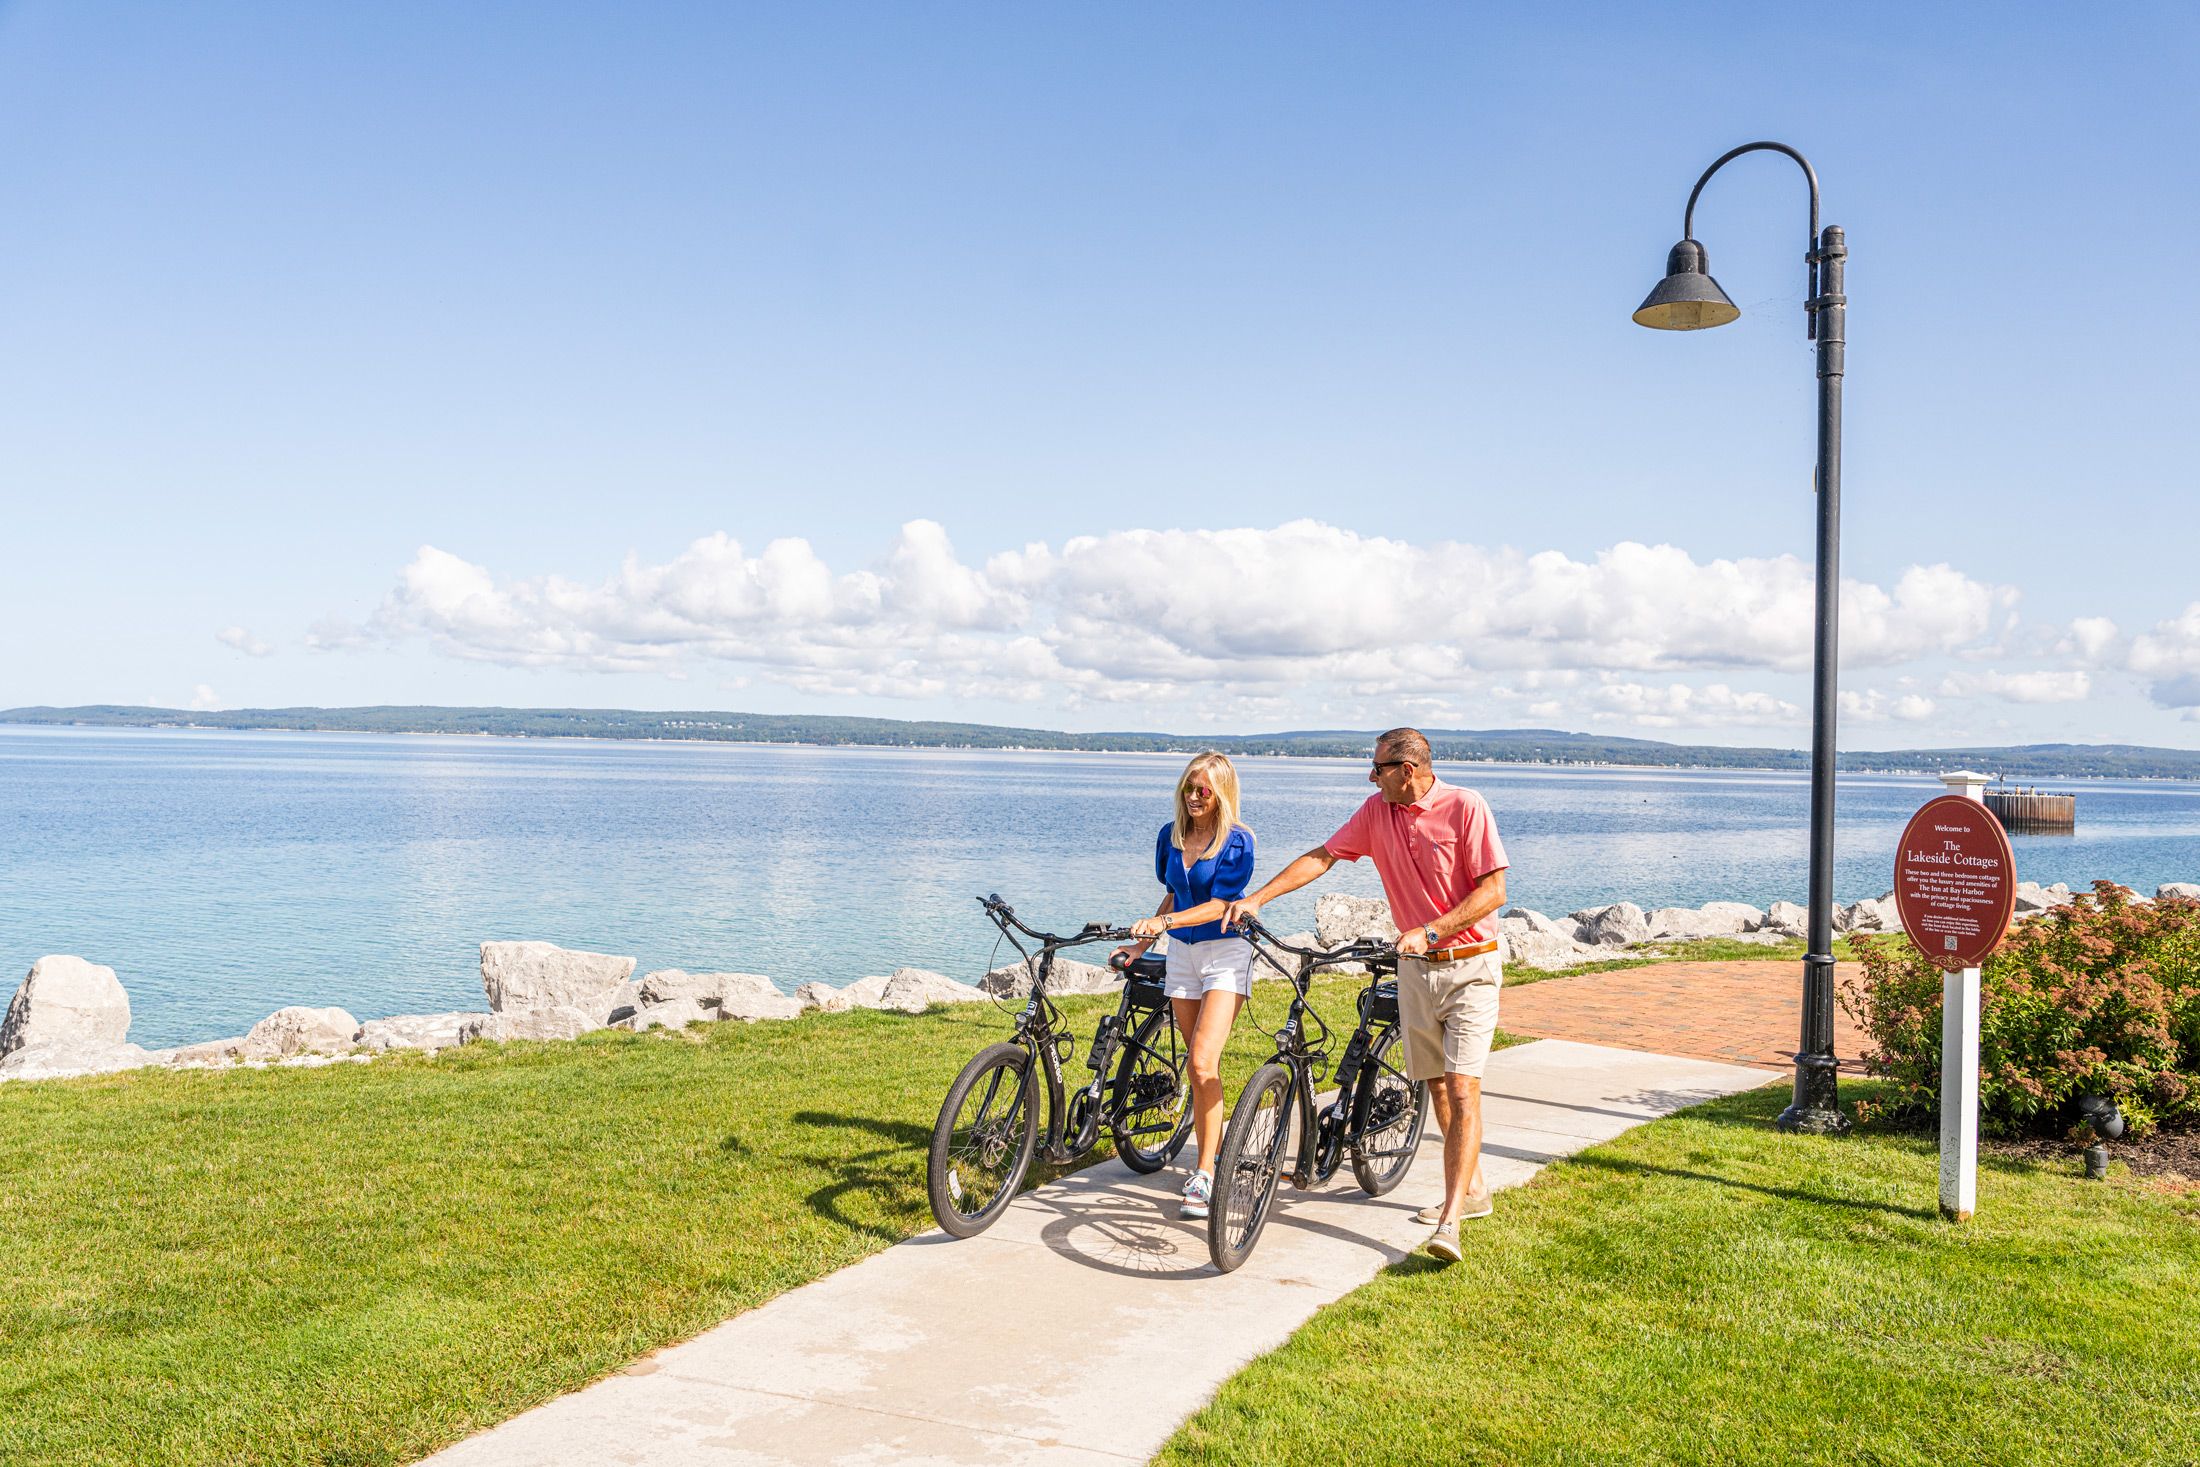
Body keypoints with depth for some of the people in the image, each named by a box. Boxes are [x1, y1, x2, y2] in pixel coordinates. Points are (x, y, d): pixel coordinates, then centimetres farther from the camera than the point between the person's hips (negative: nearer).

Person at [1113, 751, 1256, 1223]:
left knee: (1203, 1062, -16)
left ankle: (1206, 1176, -12)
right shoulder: (1170, 835, 6)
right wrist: (1143, 942, 13)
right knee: (1200, 1067, 9)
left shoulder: (1238, 841, -11)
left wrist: (1165, 921, -29)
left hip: (1226, 953, -5)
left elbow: (1219, 904, -18)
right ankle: (1209, 1158, 20)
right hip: (1181, 953, 6)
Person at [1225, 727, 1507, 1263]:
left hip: (1469, 966, -6)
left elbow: (1493, 889, -15)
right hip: (1415, 967, 6)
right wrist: (1256, 898, -2)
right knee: (1436, 1085, 11)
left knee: (1462, 1087, -12)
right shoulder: (1376, 811, 3)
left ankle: (1451, 1219, -15)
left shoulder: (1466, 807, -13)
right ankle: (1470, 1188, 27)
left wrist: (1430, 931, -21)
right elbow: (1322, 856, 5)